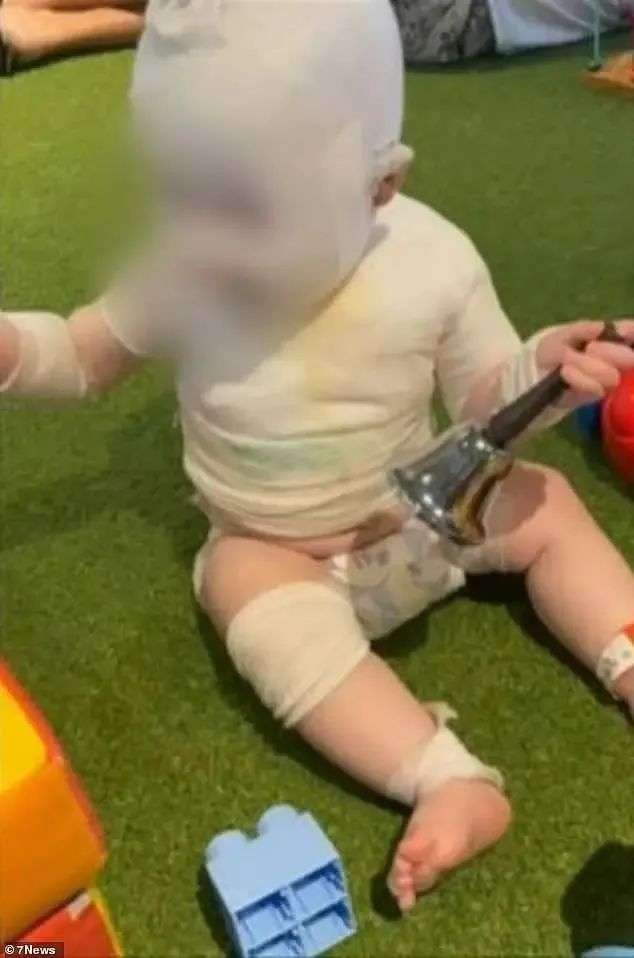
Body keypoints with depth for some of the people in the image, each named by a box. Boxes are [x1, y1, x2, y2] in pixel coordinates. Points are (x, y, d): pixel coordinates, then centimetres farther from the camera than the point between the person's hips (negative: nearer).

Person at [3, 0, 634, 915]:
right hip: (269, 546, -1)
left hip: (418, 510, 2)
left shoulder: (433, 261, -20)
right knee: (272, 623, -31)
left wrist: (543, 370, -29)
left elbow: (485, 393, -8)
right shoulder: (176, 274, -21)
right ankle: (452, 781, -31)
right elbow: (83, 356, -5)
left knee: (548, 507, -9)